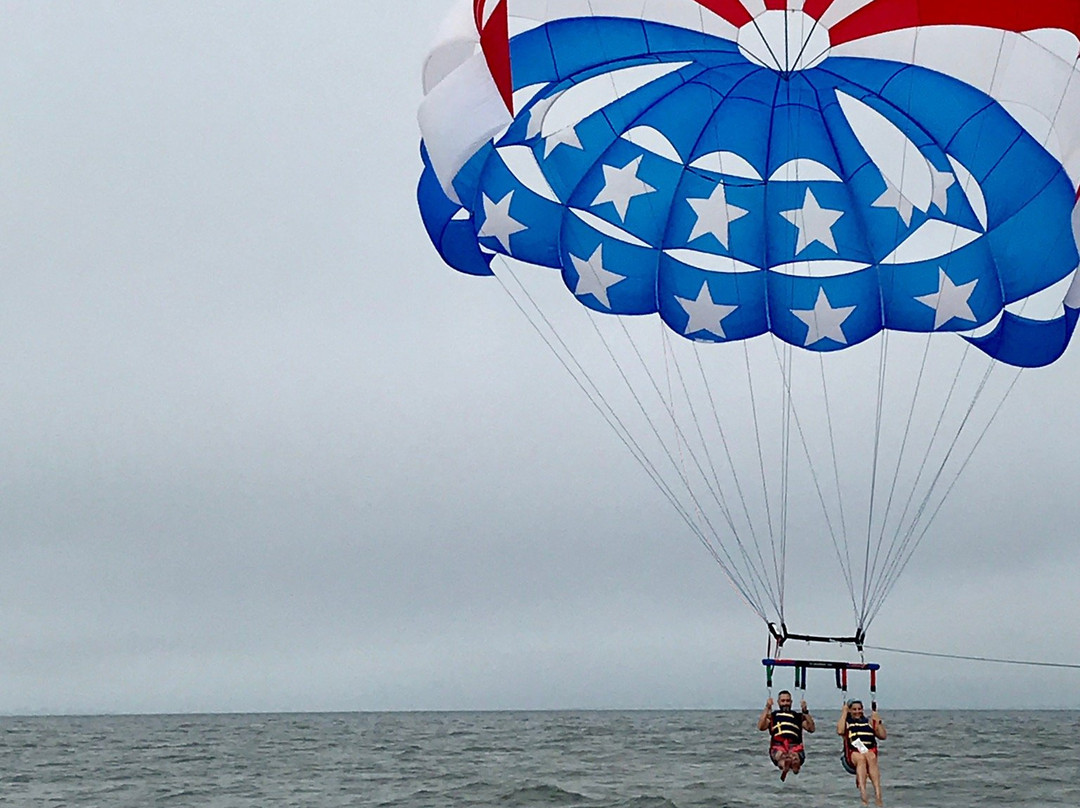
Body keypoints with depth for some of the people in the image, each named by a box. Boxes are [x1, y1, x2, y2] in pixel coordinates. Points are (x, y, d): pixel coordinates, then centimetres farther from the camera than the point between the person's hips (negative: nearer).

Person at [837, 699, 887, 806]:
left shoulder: (870, 721, 25)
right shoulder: (846, 722, 18)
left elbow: (883, 736, 17)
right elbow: (840, 731, -7)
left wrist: (878, 721, 11)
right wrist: (844, 714, 0)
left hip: (870, 752, 2)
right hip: (853, 752, -2)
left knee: (871, 758, -36)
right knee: (861, 758, -38)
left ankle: (878, 795, -48)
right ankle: (863, 795, -54)